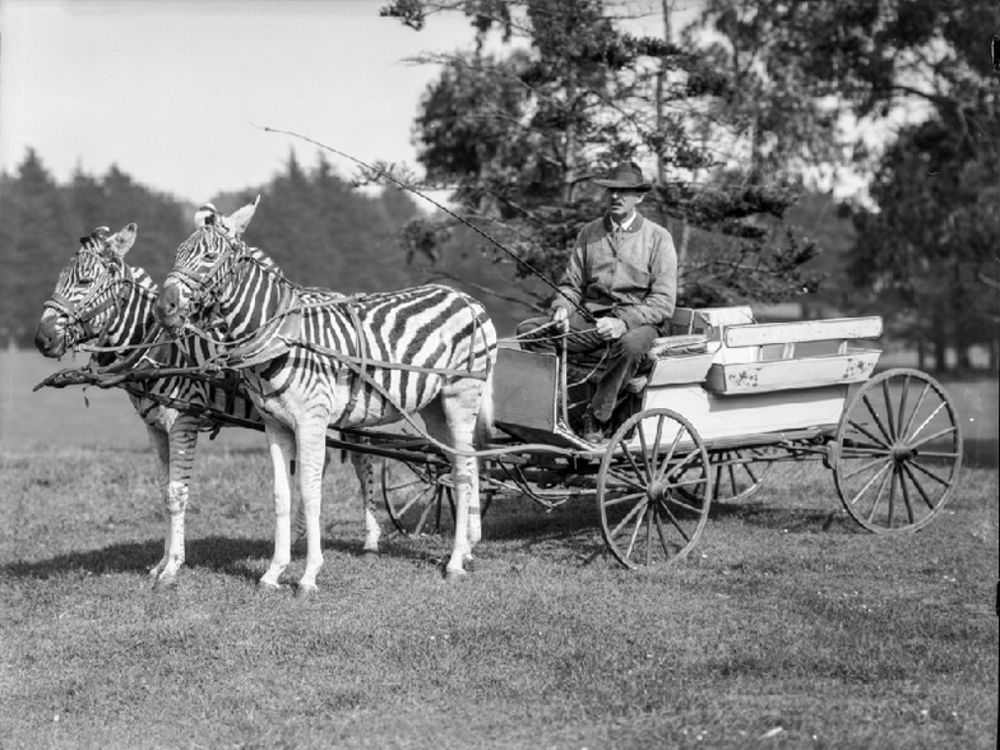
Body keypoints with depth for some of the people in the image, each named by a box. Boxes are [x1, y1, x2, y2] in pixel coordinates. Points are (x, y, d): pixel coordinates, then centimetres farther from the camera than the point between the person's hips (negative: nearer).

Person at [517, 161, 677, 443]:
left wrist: (624, 322, -24)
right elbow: (572, 284, 15)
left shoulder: (657, 238, 0)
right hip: (589, 320, 4)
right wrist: (562, 309, -9)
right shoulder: (589, 233, 13)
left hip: (637, 321, -4)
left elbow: (662, 302, -7)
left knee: (631, 344, -40)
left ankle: (596, 421, -24)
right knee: (528, 331, -17)